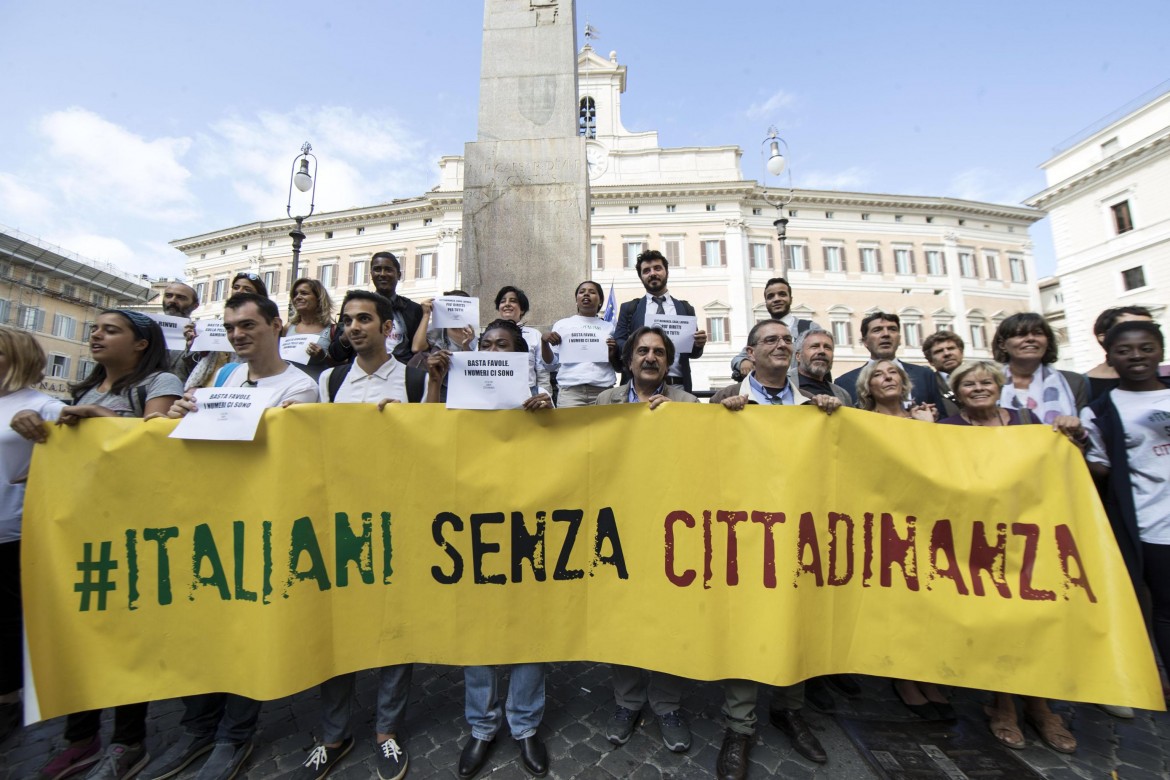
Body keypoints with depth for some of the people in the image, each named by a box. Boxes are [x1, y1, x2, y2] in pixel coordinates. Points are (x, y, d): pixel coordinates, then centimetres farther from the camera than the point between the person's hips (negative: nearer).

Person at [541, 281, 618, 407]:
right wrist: (544, 342, -6)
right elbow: (551, 365, 10)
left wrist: (613, 353, -5)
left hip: (603, 391, 1)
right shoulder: (562, 325, 11)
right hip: (570, 391, -1)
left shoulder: (609, 327, 13)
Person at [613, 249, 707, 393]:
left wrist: (698, 344, -6)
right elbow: (617, 343, 4)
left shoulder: (685, 308, 16)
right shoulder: (629, 308, 14)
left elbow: (692, 352, 16)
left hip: (677, 385, 1)